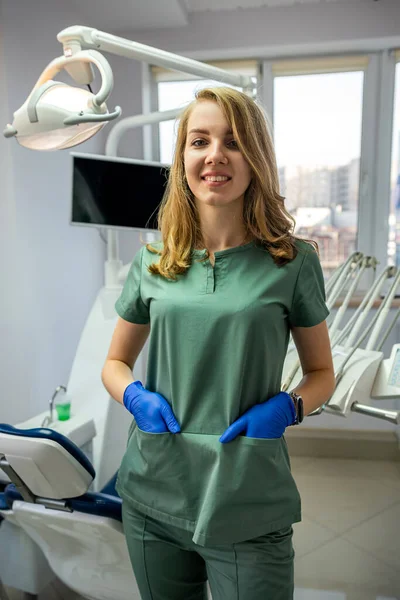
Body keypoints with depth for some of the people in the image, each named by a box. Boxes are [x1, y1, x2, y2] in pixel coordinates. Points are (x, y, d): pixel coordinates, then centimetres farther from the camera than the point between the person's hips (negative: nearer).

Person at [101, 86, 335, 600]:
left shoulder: (293, 261, -7)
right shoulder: (153, 264, -1)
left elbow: (321, 373, 4)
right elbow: (114, 363, 10)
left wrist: (285, 408, -15)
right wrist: (134, 396, -10)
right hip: (152, 499, 3)